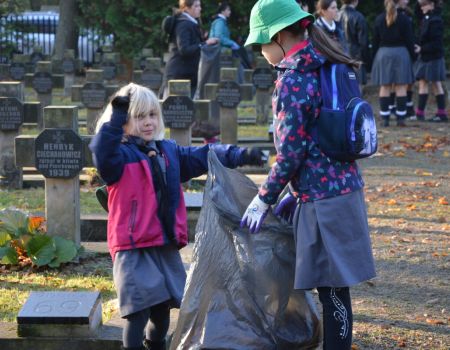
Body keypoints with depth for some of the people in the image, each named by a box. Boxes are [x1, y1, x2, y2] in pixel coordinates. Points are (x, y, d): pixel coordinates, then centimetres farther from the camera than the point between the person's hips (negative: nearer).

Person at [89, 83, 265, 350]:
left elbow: (203, 157, 14)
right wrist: (116, 116, -36)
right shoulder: (121, 155, -7)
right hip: (134, 248, -7)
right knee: (139, 310, -13)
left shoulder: (169, 151, 14)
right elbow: (103, 153, -29)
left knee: (162, 307, 19)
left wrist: (242, 155, 5)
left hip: (167, 246, 7)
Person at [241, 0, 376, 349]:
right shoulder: (324, 67, 11)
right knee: (333, 286, 15)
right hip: (343, 186, 9)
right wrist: (296, 191, 20)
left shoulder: (292, 79, -16)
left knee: (332, 287, -1)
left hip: (322, 196, -9)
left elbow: (291, 150, -16)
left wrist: (264, 199, -5)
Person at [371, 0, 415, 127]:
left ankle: (385, 118, 2)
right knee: (401, 87, 1)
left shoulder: (379, 19, 2)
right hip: (401, 53, -2)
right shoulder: (404, 19, -4)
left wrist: (375, 56, 12)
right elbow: (409, 40, -2)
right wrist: (412, 55, 6)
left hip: (383, 53, 2)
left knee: (384, 87, 4)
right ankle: (400, 118, -1)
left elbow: (375, 40, 5)